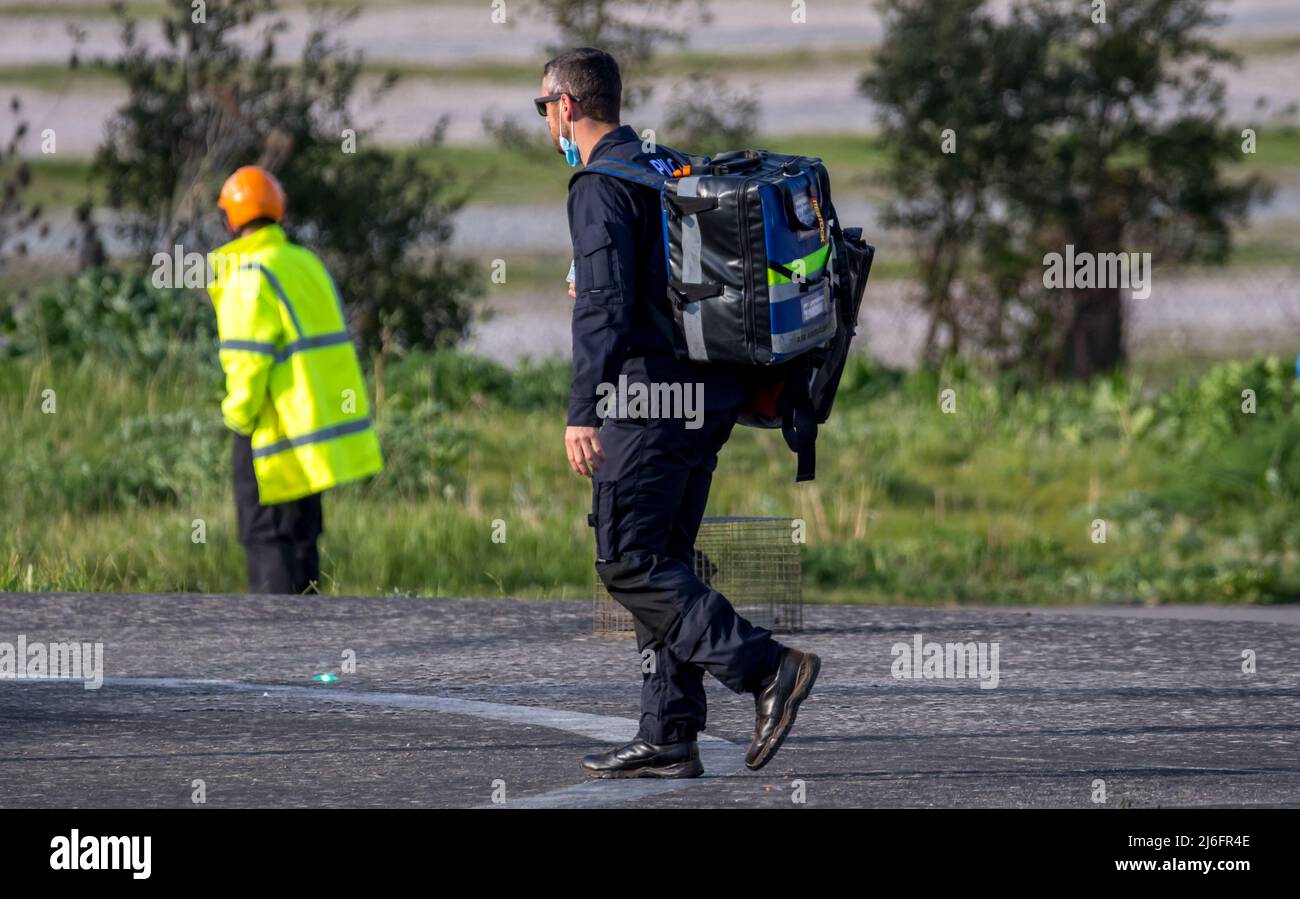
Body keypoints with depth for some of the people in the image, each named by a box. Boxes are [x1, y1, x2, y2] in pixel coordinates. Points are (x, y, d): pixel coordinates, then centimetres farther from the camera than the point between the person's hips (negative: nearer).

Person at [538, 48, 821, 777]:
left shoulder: (601, 185, -10)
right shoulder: (669, 170, 17)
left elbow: (605, 304, -20)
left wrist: (582, 411, -24)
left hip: (654, 389, -9)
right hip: (710, 389, 9)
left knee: (628, 562, -7)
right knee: (664, 562, 11)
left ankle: (767, 667, -17)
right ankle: (669, 739, 8)